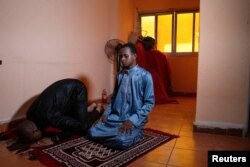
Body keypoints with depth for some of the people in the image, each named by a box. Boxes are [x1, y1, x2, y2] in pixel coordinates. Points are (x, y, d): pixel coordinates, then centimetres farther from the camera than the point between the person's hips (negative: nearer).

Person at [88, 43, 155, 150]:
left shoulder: (145, 76, -9)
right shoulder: (119, 75, 9)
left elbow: (149, 103, -10)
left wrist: (132, 120, -19)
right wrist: (105, 113, 2)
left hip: (134, 119, -5)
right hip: (115, 117, 5)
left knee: (121, 141, -31)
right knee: (92, 132, -12)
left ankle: (135, 133, 1)